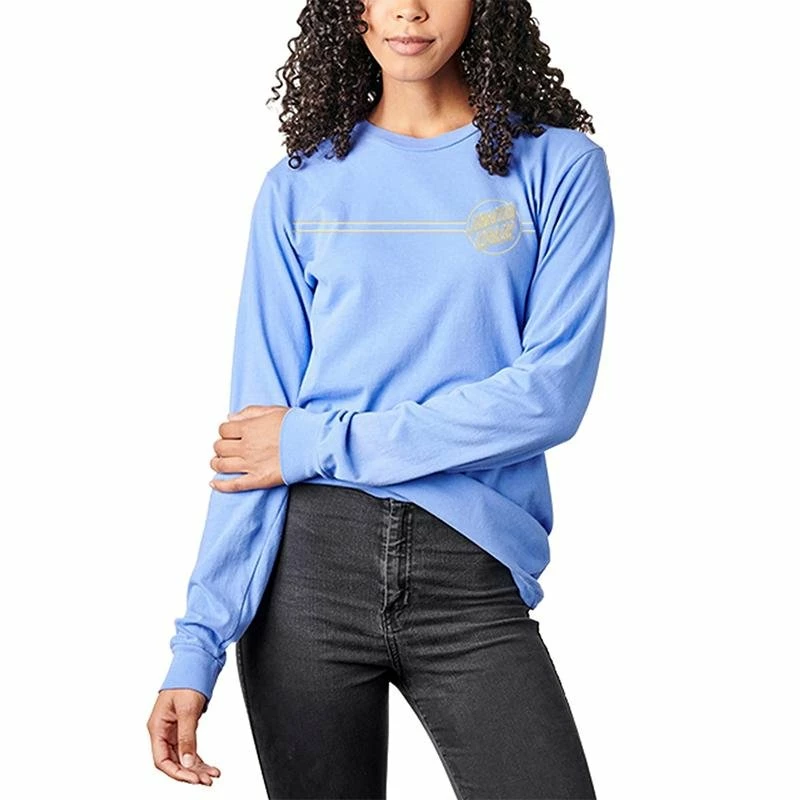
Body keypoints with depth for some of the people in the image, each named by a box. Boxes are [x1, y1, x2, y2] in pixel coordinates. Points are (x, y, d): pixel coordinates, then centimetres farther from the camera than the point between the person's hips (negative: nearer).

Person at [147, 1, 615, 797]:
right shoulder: (301, 185, 6)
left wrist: (322, 443, -10)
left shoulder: (558, 165, 1)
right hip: (309, 561, 2)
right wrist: (198, 642, -6)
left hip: (472, 577, -1)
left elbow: (551, 393, -9)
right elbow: (253, 426, 2)